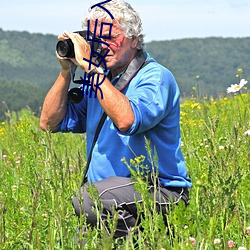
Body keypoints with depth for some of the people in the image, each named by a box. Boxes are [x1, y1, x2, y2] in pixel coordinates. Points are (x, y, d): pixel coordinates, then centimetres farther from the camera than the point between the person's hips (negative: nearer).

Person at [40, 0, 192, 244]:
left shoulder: (155, 78, -9)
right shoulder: (99, 80, 14)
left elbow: (126, 121, -29)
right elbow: (50, 123, 13)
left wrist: (90, 66, -23)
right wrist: (66, 71, 2)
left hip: (160, 192, -6)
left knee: (87, 199, -32)